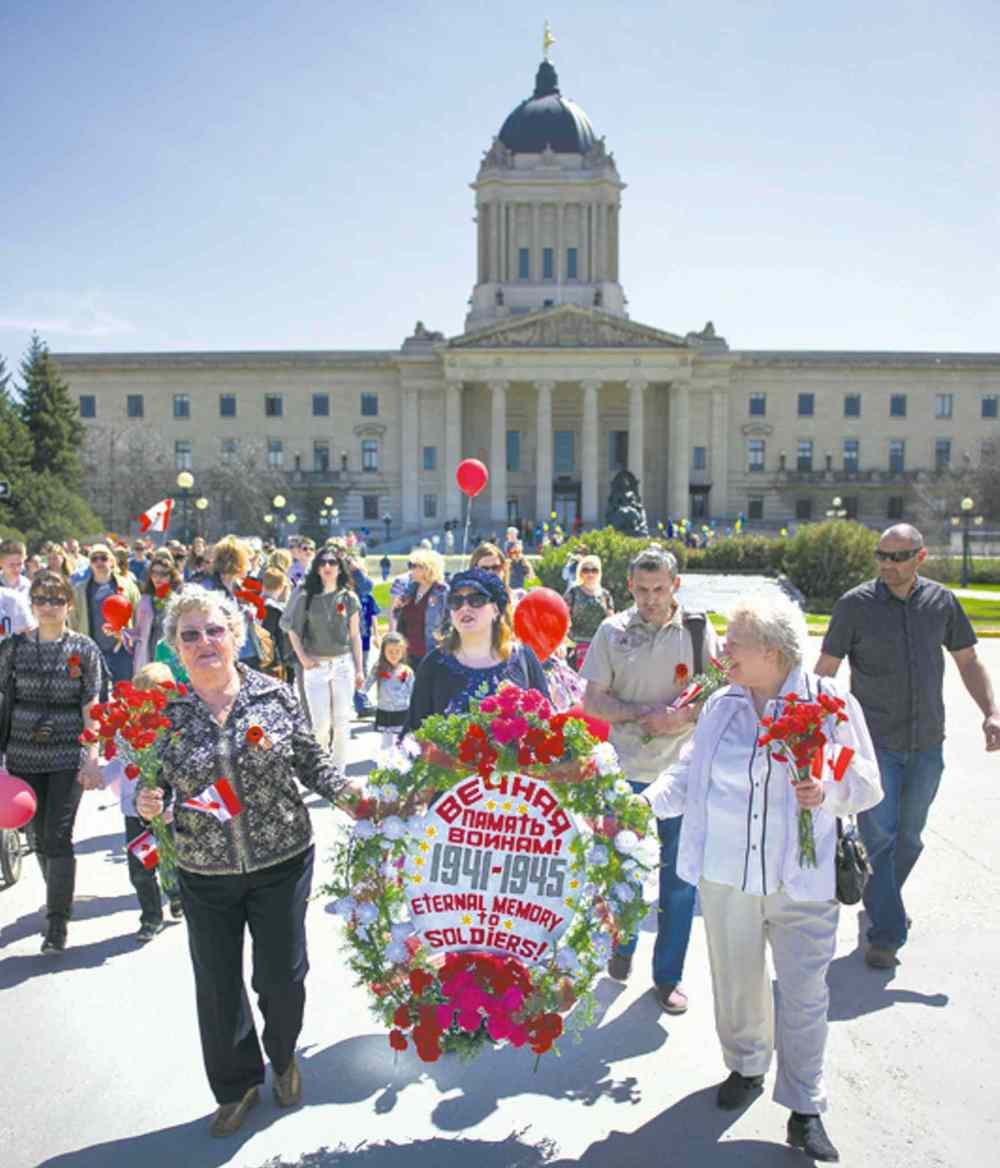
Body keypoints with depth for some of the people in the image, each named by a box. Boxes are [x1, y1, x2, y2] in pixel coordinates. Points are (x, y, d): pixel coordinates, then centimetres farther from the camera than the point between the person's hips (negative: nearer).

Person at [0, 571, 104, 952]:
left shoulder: (85, 649, -3)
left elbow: (91, 708, -3)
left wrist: (92, 759, -9)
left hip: (68, 757, -3)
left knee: (58, 838, -6)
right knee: (40, 837, 12)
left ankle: (57, 923, 4)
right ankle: (60, 898, 35)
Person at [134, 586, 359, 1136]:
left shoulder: (274, 695, -8)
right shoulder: (164, 708, -5)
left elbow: (311, 761, -1)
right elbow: (151, 780, 4)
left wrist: (354, 799, -13)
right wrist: (146, 801, -17)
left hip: (282, 862, -1)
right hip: (204, 872, 1)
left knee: (281, 977, 11)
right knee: (217, 987, 13)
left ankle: (283, 1058, 44)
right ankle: (236, 1087, 40)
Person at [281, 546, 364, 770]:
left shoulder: (348, 598, 3)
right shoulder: (306, 596, -1)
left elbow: (355, 636, 7)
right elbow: (292, 630, 5)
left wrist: (359, 669, 7)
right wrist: (303, 658, -5)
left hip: (344, 664, 1)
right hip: (316, 666, -1)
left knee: (342, 722, 4)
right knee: (321, 723, 0)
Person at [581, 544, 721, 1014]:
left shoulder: (698, 629, 0)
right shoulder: (613, 631, 0)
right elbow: (592, 701, -1)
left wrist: (684, 716, -17)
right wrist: (644, 713, -16)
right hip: (627, 772, 0)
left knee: (679, 877, 7)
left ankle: (668, 976, 25)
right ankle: (621, 947, 40)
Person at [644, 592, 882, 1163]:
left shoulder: (832, 703, -8)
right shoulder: (722, 704, 0)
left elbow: (867, 783, -1)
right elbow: (690, 774, 5)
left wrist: (828, 793, -21)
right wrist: (645, 803, -10)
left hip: (802, 879, -3)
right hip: (726, 871, 3)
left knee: (804, 991, 7)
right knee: (735, 980, 18)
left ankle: (805, 1110, 27)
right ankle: (745, 1067, 45)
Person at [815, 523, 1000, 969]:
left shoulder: (942, 602, 1)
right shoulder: (855, 604, -9)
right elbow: (824, 672, -6)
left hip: (927, 746, 4)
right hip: (875, 744, -3)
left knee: (909, 837, 16)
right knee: (878, 837, -4)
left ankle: (881, 902, 40)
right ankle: (885, 934, 9)